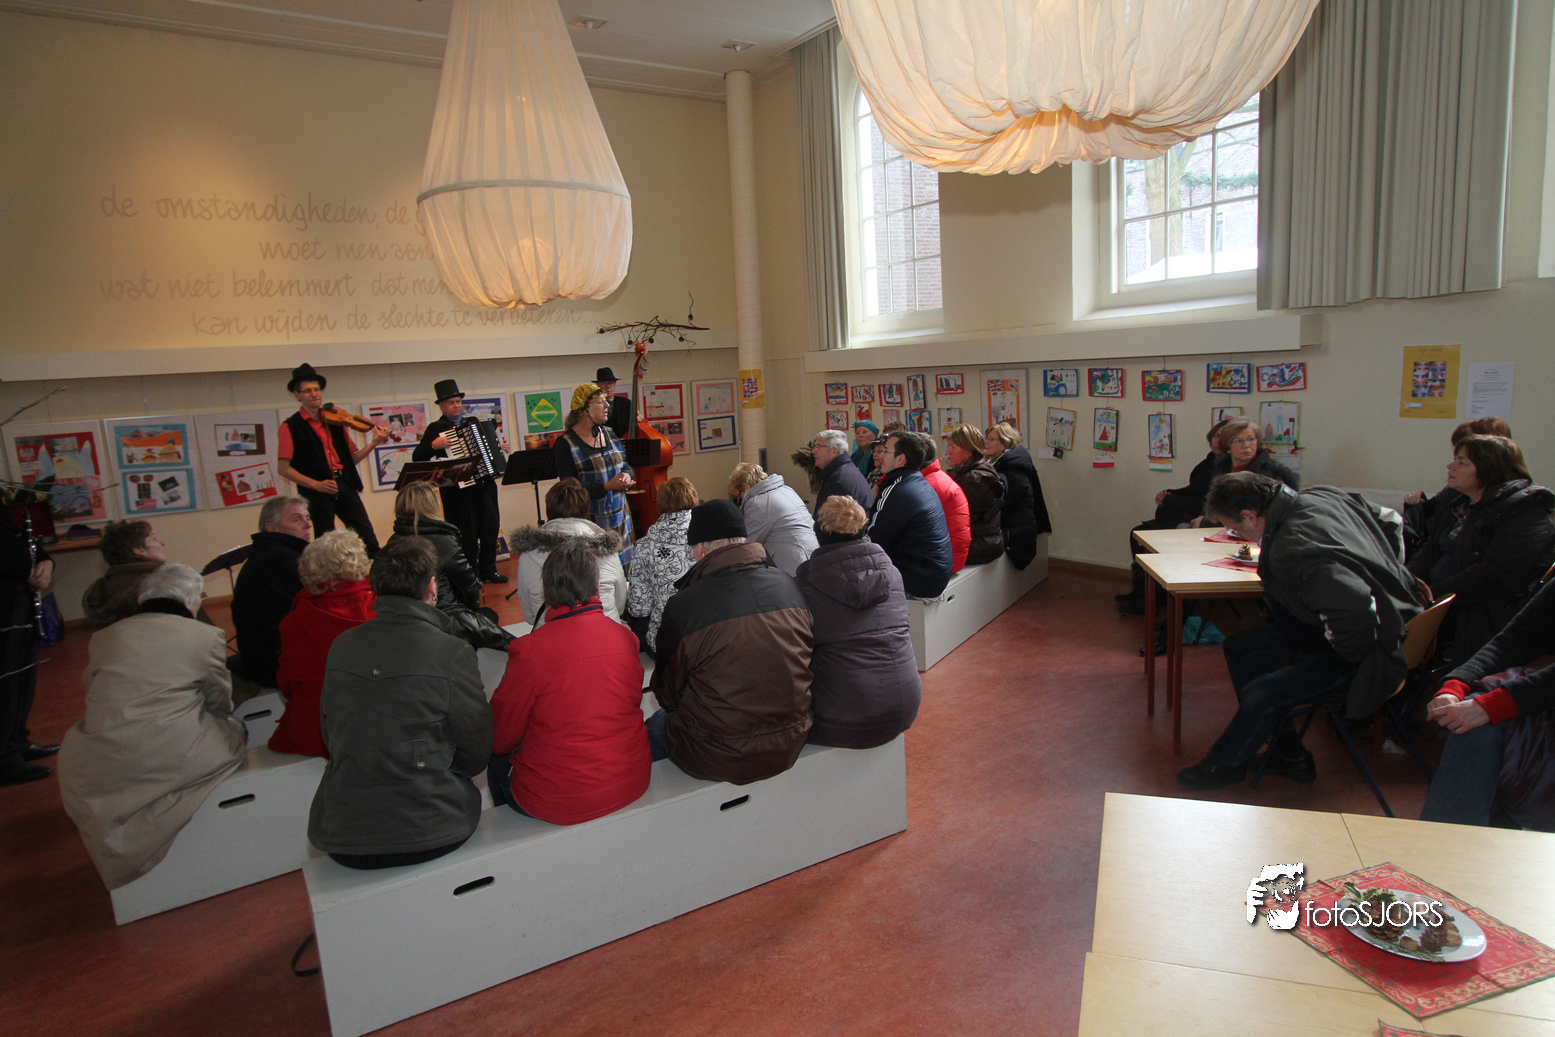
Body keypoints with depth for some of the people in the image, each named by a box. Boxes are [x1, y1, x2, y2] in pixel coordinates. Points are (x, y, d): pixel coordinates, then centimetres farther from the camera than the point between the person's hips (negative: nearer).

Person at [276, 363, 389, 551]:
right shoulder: (290, 427, 1)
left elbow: (352, 458, 14)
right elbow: (283, 468, -4)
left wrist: (374, 442, -1)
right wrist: (315, 484, -15)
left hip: (345, 487, 4)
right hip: (317, 493, -4)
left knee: (369, 543, -1)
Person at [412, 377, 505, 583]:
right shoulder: (436, 429, -2)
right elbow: (417, 457, -7)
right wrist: (434, 445, -22)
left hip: (484, 483, 6)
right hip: (458, 488, -6)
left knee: (491, 526, 6)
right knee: (466, 533, 0)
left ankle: (489, 570, 18)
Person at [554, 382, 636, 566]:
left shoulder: (609, 434, 13)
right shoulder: (566, 443, -7)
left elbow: (626, 465, 19)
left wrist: (626, 475, -4)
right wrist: (607, 486, -21)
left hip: (620, 518, 6)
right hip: (589, 522, -6)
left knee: (623, 571, 3)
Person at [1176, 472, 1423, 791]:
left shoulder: (1291, 551, -30)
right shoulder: (1323, 496, -2)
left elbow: (1355, 608, -41)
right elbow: (1390, 521, 15)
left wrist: (1348, 653, -20)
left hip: (1373, 653, -11)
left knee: (1259, 695, -20)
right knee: (1239, 647, 10)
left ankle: (1225, 764, 11)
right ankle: (1288, 753, 18)